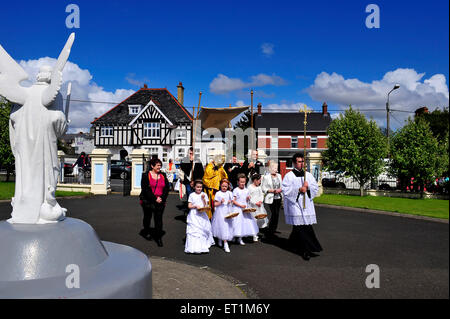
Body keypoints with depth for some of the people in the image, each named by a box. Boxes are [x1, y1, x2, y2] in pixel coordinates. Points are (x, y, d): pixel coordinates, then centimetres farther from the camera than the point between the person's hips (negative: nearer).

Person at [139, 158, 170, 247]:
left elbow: (166, 188, 5)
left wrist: (161, 198, -10)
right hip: (148, 201, -2)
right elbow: (145, 189, -11)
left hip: (160, 202, 2)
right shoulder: (146, 175, -3)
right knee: (147, 216, 14)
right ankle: (146, 232, 38)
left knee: (159, 219, -1)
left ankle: (159, 237, 4)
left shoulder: (163, 176, 9)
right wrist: (155, 199, -16)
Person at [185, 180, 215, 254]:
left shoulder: (204, 195, 5)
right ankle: (194, 247, -6)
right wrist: (195, 206, -16)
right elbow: (189, 206, 0)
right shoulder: (192, 195, 1)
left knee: (204, 230, 3)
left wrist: (203, 199, -12)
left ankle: (203, 246, 15)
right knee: (194, 231, -8)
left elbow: (206, 206, 1)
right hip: (194, 215, -2)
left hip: (202, 215, 2)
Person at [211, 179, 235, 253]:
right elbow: (215, 204, -4)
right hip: (220, 212, -4)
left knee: (228, 227, 7)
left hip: (227, 213, 4)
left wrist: (230, 202, -5)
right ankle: (225, 244, -6)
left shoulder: (229, 193, 7)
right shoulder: (218, 193, -4)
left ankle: (220, 240, 28)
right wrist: (220, 202, -21)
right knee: (223, 227, -8)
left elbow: (232, 201, 17)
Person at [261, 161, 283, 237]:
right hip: (271, 198, -6)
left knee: (276, 214, 8)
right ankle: (269, 231, 0)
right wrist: (273, 190, -15)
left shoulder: (279, 176, 11)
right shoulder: (266, 177, -5)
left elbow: (282, 185, 18)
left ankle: (273, 230, 21)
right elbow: (263, 188, -8)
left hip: (278, 197, 6)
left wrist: (280, 189, -3)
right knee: (275, 214, -12)